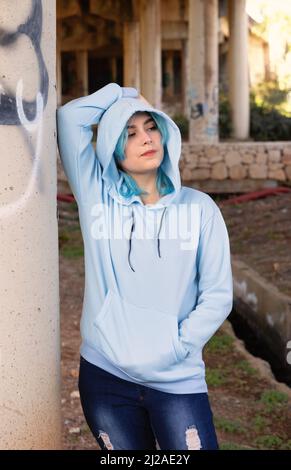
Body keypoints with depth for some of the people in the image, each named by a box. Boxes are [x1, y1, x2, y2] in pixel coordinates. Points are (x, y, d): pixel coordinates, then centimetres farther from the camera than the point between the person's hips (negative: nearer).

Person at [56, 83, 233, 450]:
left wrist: (176, 348, -10)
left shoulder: (199, 207, -1)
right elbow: (70, 117, -9)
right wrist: (122, 94, 3)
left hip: (177, 380, -1)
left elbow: (217, 296, -2)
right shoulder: (97, 197, 0)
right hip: (104, 376, 1)